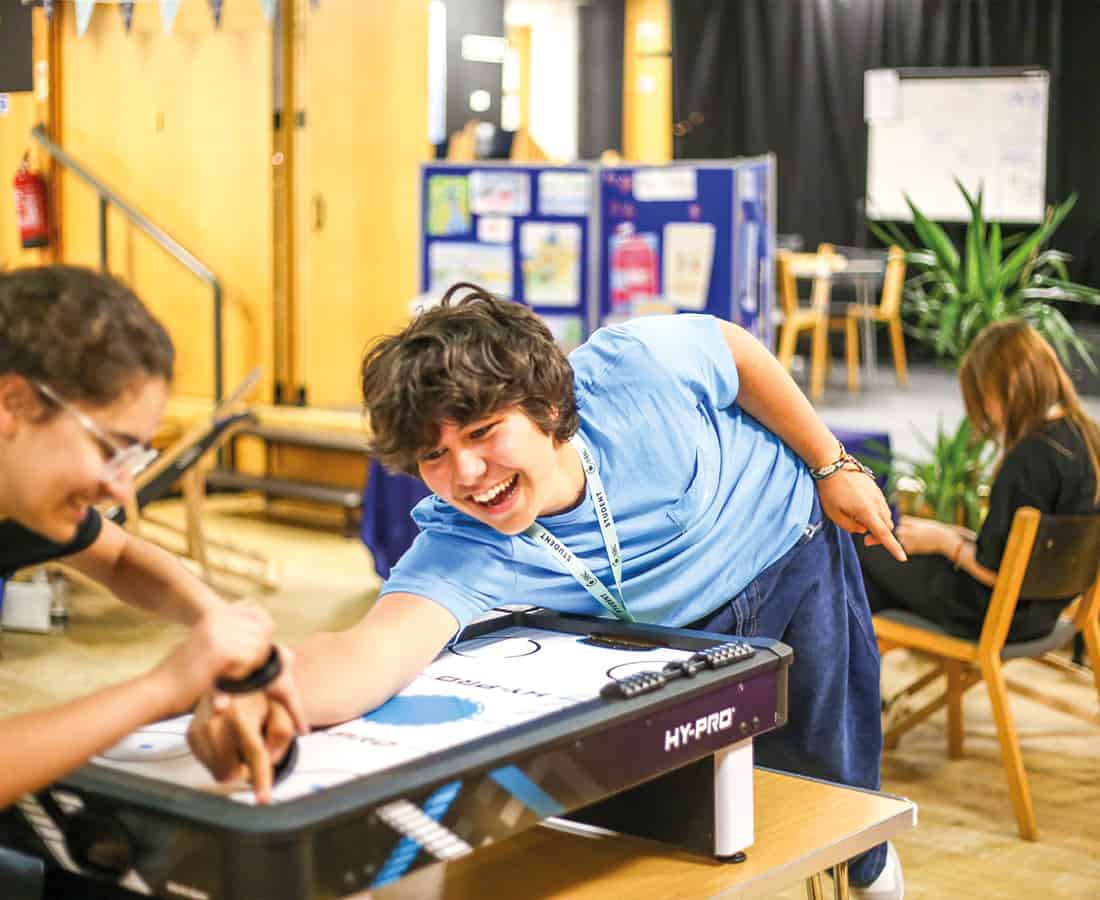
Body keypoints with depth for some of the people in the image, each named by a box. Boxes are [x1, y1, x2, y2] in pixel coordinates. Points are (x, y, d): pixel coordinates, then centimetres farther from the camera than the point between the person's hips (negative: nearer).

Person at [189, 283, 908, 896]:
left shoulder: (635, 365, -36)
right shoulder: (459, 553, -37)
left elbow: (736, 349, -13)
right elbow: (382, 643, -57)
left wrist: (832, 466, -6)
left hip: (791, 549, 0)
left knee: (829, 779, 12)